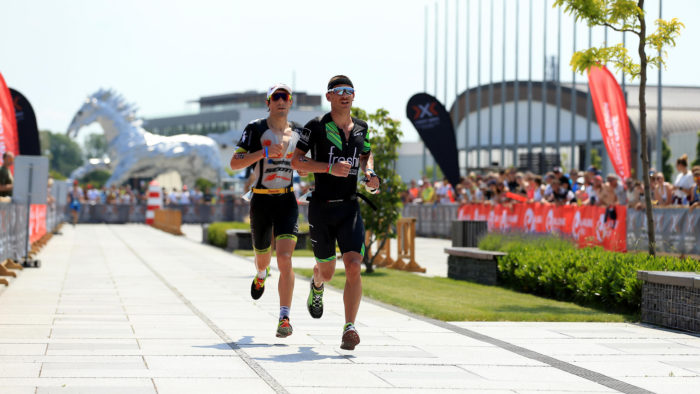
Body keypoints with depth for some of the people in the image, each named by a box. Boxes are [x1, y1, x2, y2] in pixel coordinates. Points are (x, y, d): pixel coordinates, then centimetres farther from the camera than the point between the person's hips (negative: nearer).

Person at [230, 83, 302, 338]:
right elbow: (235, 163, -11)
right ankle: (261, 274, 56)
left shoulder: (297, 132, 7)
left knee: (285, 259, -17)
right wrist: (264, 152, -23)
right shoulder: (255, 129, -5)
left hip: (287, 202, 1)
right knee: (263, 258, 16)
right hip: (261, 202, -1)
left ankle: (284, 318, -17)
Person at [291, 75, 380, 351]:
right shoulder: (316, 127, -4)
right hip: (321, 207, -2)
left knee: (353, 267, -17)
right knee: (327, 271, 11)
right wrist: (330, 167, -19)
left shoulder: (361, 128, 8)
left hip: (350, 207, 2)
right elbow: (296, 161, -6)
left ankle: (349, 328, -18)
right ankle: (317, 286, 50)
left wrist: (370, 175, 6)